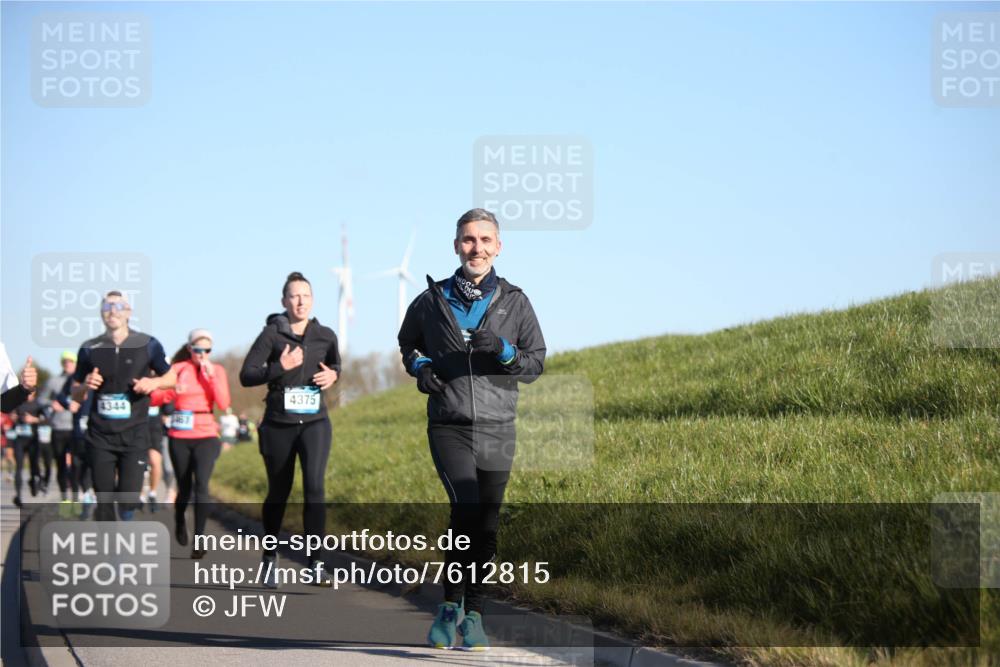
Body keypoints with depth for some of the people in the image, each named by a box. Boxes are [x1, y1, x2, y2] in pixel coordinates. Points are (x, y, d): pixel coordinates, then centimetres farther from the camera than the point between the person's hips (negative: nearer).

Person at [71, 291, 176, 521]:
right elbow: (76, 396, 13)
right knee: (104, 501, 3)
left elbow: (172, 377, 11)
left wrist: (155, 382, -11)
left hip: (134, 435, -2)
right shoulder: (90, 349, 4)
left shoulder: (147, 345, -1)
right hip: (100, 436, 2)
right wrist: (85, 386, -11)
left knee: (129, 500, -11)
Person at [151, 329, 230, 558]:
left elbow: (223, 404, -9)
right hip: (179, 437, 0)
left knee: (201, 484, -18)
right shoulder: (177, 369, 0)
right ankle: (179, 520, 43)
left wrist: (211, 376, -14)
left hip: (206, 436, 0)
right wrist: (172, 392, -25)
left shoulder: (217, 371, 3)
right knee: (184, 487, 11)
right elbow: (154, 398, -7)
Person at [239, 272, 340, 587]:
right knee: (278, 493, 11)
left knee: (315, 486, -19)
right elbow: (246, 376, -10)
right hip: (279, 425, -1)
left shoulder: (326, 336, 3)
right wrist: (279, 368, -24)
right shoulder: (272, 334, -5)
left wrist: (333, 374, 0)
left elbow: (335, 364, 23)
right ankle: (270, 558, 33)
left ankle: (316, 562, -16)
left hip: (315, 422, 1)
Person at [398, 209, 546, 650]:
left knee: (486, 527, 6)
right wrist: (419, 366, 0)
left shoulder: (514, 302, 4)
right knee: (467, 511, -19)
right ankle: (452, 604, -3)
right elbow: (407, 342, 22)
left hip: (497, 431, 2)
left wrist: (503, 350, -15)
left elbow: (536, 364, 4)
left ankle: (472, 614, 21)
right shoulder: (432, 301, 3)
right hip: (449, 427, -2)